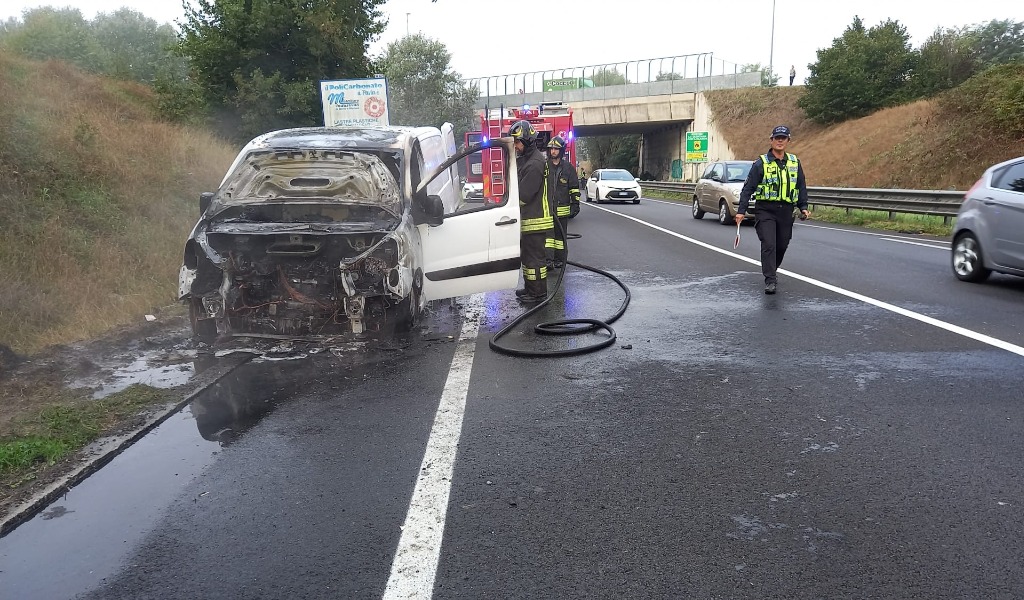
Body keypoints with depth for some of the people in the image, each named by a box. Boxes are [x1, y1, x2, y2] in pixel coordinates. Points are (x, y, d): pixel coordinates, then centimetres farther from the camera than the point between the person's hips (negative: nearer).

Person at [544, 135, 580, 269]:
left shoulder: (568, 168, 4)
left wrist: (575, 204, 1)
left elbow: (575, 188, 7)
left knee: (561, 235, 9)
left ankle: (559, 260, 17)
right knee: (548, 234, -9)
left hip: (562, 209, 1)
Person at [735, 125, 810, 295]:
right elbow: (748, 187, -4)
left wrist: (803, 207, 10)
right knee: (769, 245, -14)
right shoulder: (761, 163, -3)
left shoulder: (794, 162, 11)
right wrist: (741, 210, -10)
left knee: (781, 246, 11)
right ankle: (770, 280, -11)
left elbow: (801, 187, 19)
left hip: (786, 211, 4)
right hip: (765, 210, -4)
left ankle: (771, 271, 35)